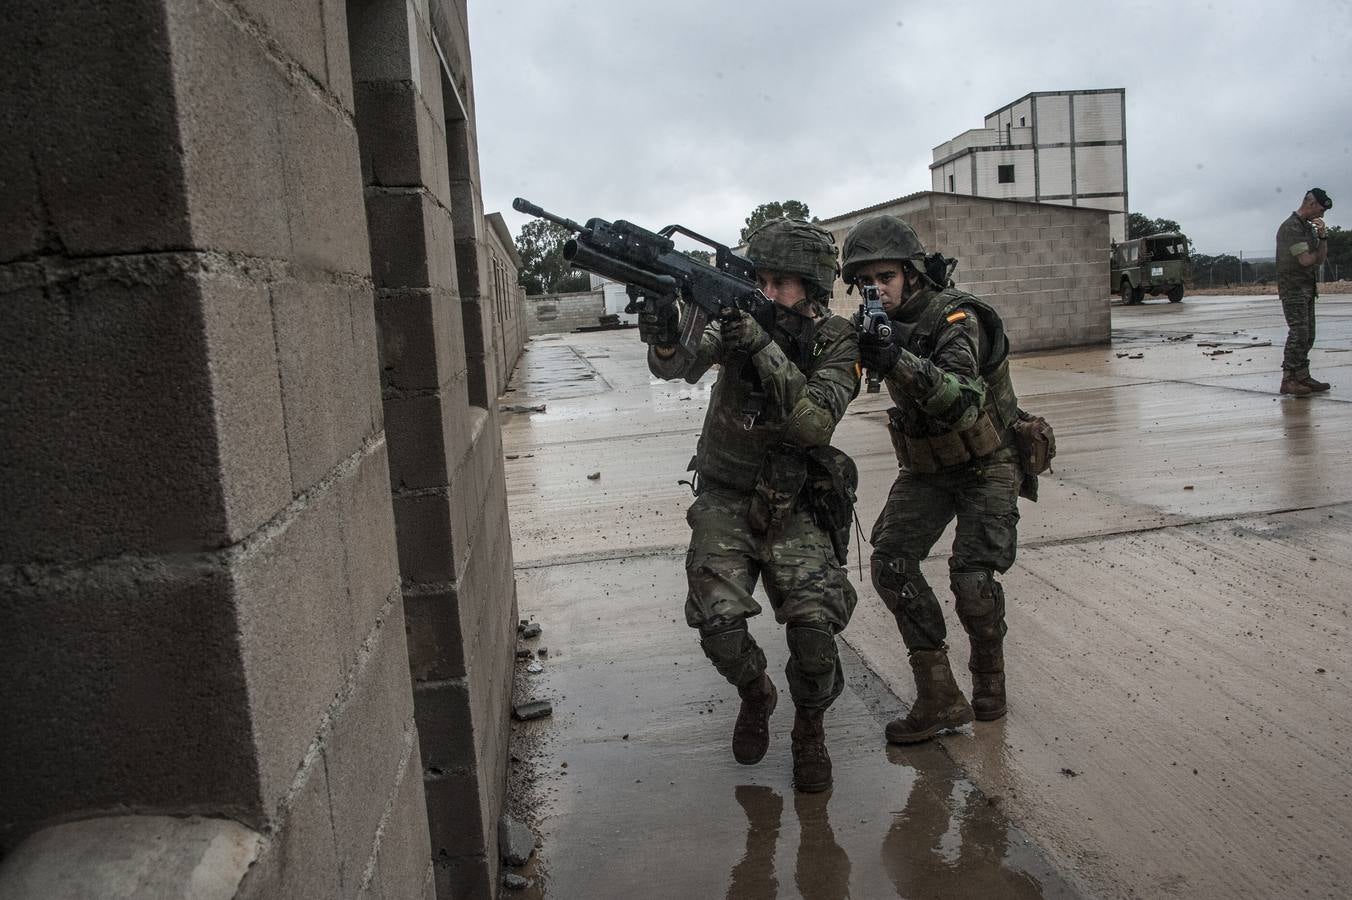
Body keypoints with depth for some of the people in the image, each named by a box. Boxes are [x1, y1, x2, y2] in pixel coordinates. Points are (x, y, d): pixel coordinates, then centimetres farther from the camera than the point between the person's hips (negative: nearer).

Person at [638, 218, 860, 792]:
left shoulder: (838, 344, -9)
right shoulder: (742, 318, -5)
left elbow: (814, 424, -25)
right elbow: (682, 366, -20)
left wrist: (764, 348, -34)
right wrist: (665, 338, -43)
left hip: (792, 507, -1)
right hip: (725, 500, 1)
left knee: (814, 623, -18)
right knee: (719, 624, -16)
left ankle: (809, 728, 13)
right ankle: (755, 696, 19)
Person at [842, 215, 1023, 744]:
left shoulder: (954, 318, -24)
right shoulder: (885, 324, -4)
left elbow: (963, 399, -40)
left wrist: (899, 362, -56)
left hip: (986, 465, -6)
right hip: (926, 467, 6)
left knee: (973, 577, -16)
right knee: (891, 563, -12)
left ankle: (989, 675, 15)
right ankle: (940, 699, -6)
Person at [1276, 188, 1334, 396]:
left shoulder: (1309, 227, 18)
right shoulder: (1291, 227, -12)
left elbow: (1321, 258, 11)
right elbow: (1305, 259, -19)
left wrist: (1323, 236, -4)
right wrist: (1317, 253, 3)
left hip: (1308, 289, 9)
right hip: (1293, 288, -9)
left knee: (1307, 336, 8)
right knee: (1298, 334, -14)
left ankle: (1302, 377, 11)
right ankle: (1288, 380, -13)